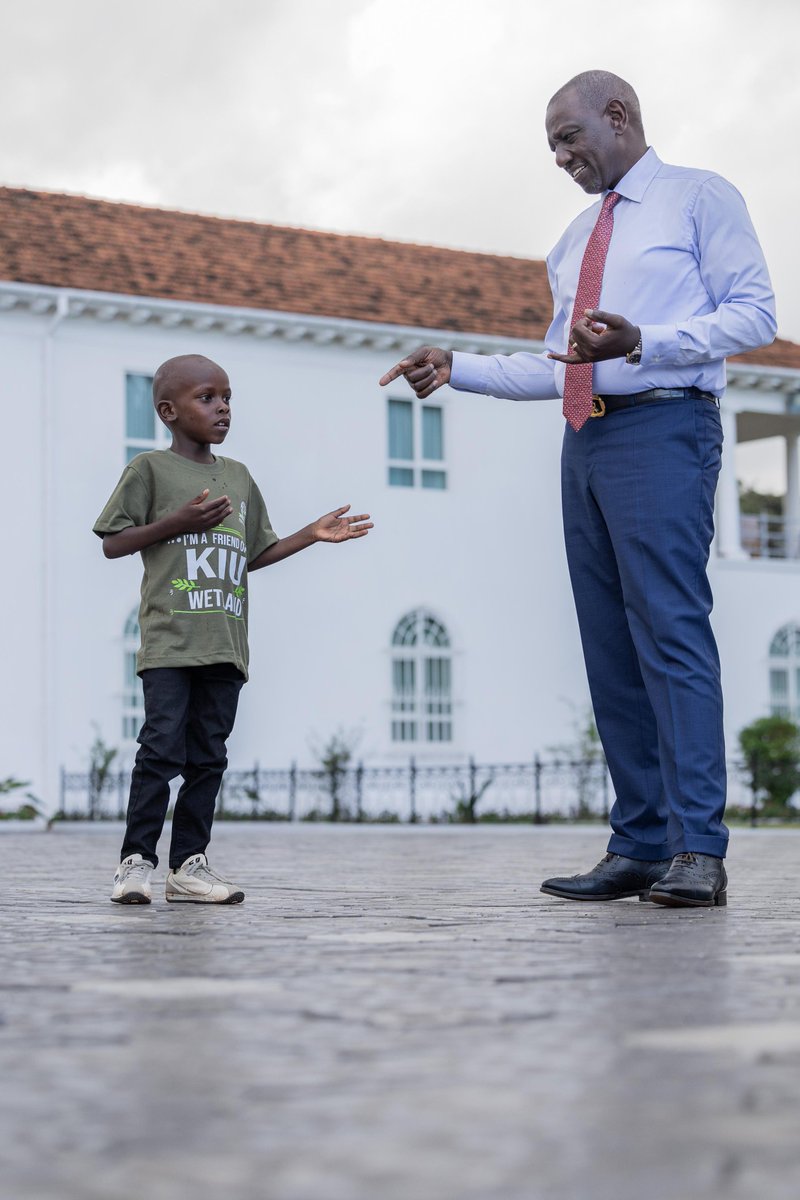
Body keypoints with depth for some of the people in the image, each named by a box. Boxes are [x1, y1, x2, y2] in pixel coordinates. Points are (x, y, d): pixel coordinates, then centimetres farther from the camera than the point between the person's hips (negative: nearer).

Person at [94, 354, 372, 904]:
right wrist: (176, 523, -11)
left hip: (226, 644, 5)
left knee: (208, 755, 5)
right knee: (162, 748, -11)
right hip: (170, 638, -5)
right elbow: (113, 544, -1)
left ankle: (189, 862, 9)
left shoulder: (239, 477, 18)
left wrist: (314, 534, 16)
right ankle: (137, 859, -4)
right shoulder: (150, 469, 2)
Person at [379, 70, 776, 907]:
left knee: (670, 628, -17)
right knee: (610, 648, 2)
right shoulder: (575, 242, 26)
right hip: (586, 442, 8)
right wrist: (455, 368, 15)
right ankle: (638, 848, 3)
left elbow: (754, 314, -5)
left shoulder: (699, 197, 6)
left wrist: (641, 342, -18)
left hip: (662, 430, -8)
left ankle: (698, 851, -20)